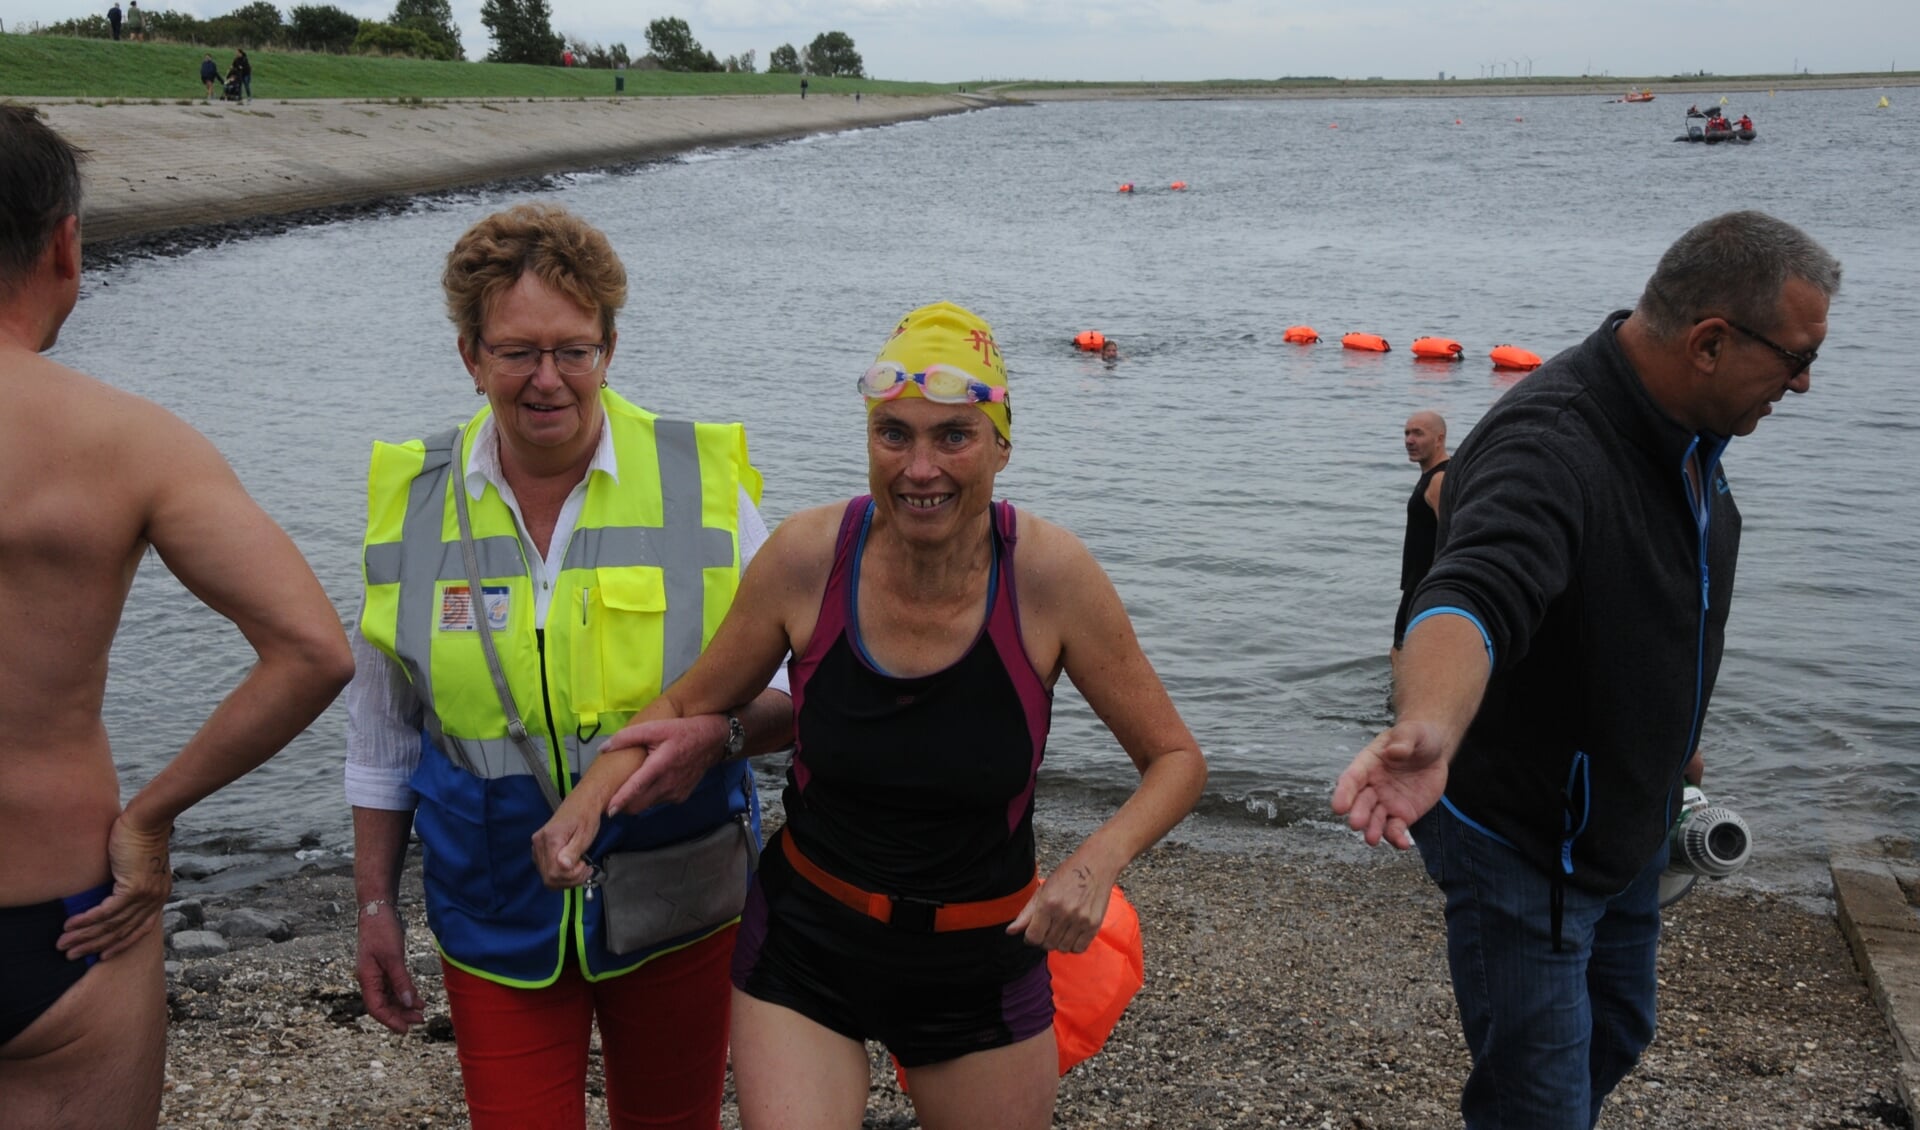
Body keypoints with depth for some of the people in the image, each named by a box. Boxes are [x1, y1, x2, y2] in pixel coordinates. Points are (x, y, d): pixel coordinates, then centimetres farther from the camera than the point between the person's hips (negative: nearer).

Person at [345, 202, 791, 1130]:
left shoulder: (701, 485, -9)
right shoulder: (413, 502, -2)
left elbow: (796, 687, -4)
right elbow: (382, 733, 8)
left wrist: (719, 731, -25)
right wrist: (375, 903, 9)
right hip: (496, 918, 1)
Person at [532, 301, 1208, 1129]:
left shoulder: (1048, 575, -18)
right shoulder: (809, 556, -15)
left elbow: (1174, 758, -8)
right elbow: (688, 707, 1)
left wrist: (1098, 858, -26)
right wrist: (596, 789, -18)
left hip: (982, 964, 0)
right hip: (805, 946, 0)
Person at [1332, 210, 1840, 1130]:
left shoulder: (1688, 427, -3)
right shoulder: (1548, 448, -34)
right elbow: (1474, 596, -53)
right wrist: (1428, 729, -73)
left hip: (1625, 825, 9)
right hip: (1525, 846, -9)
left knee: (1614, 1041, 28)